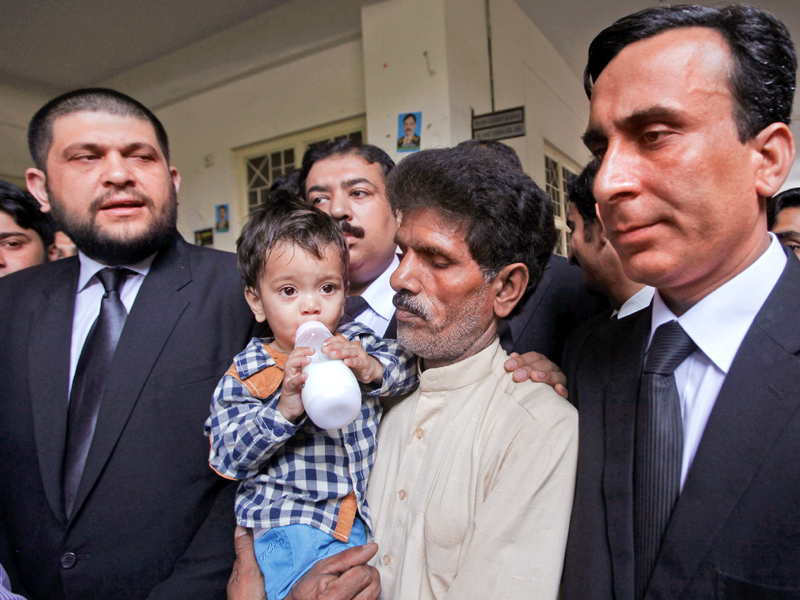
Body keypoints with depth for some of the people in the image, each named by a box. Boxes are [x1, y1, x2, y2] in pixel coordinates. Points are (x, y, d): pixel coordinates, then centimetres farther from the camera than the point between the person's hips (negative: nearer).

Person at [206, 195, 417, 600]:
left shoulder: (356, 344, 4)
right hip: (292, 525, -3)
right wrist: (285, 408, -22)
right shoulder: (247, 374, -3)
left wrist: (371, 369, -23)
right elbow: (229, 456, -7)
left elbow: (407, 365, -3)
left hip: (366, 517, 3)